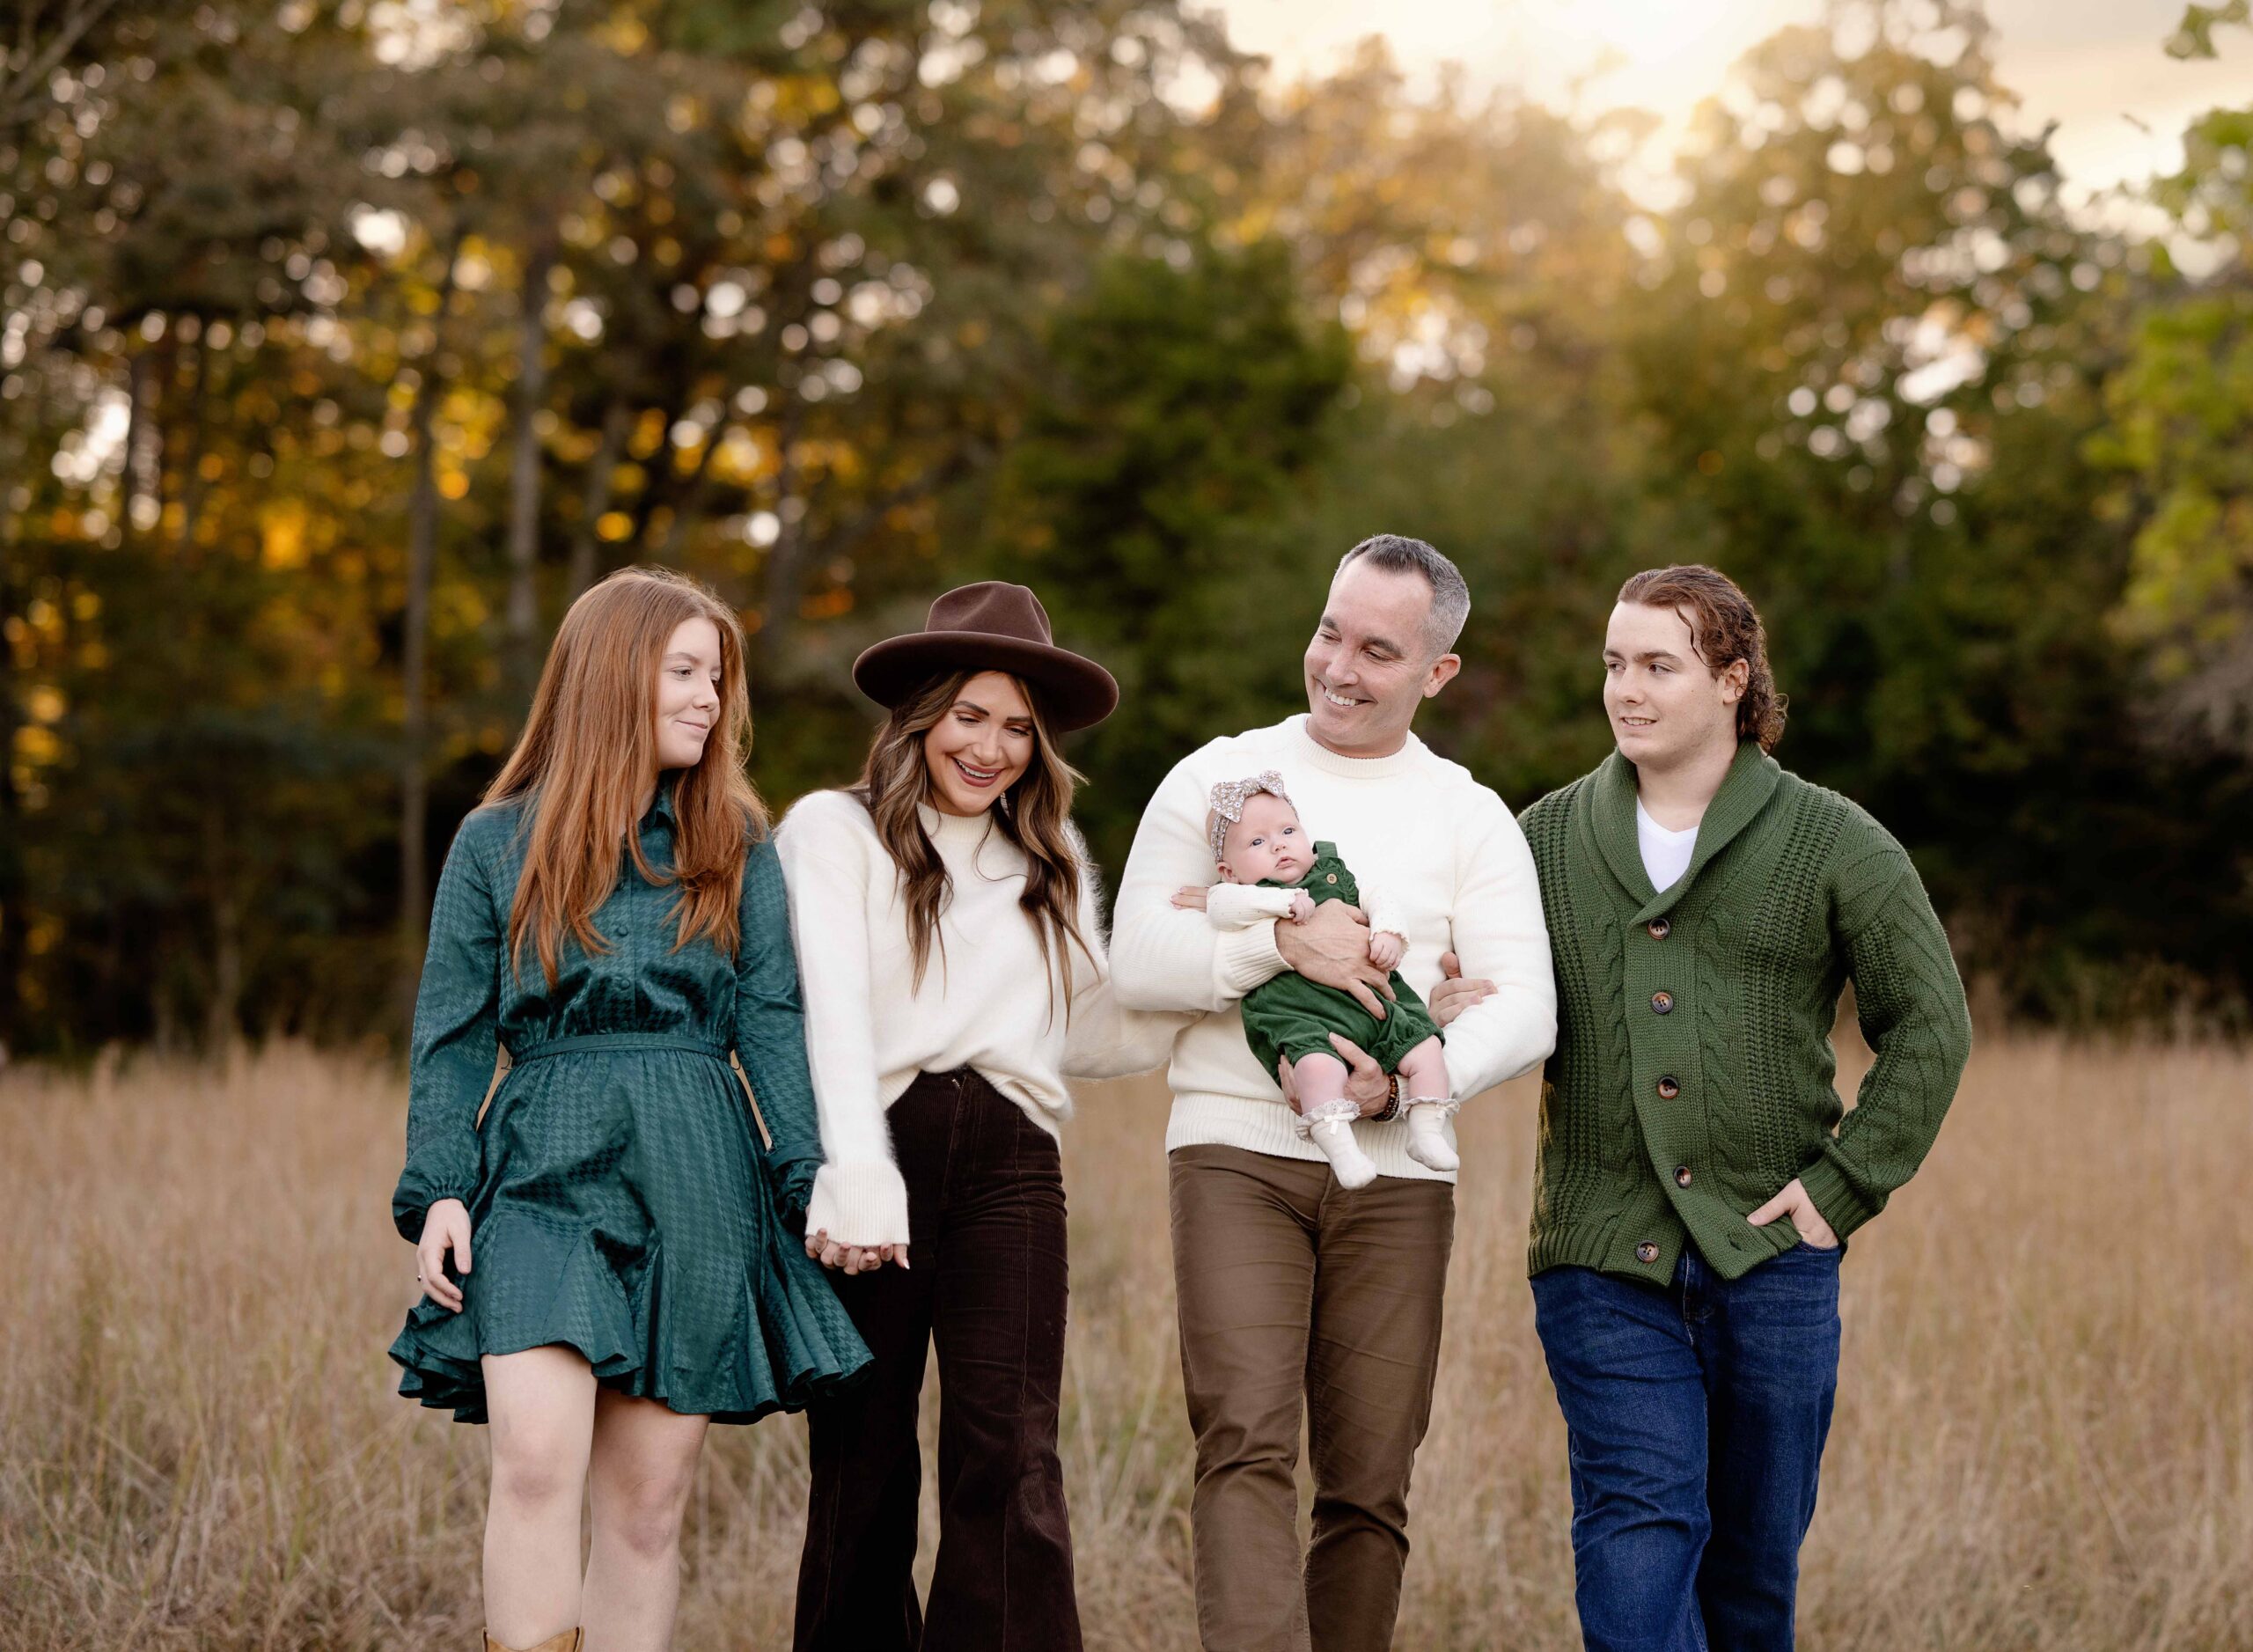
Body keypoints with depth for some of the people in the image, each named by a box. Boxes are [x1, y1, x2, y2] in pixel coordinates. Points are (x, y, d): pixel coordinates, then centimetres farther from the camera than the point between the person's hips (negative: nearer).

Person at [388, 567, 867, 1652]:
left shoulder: (738, 849, 12)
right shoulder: (498, 845, 7)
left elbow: (773, 1022, 7)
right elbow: (452, 1034, 6)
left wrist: (817, 1178, -5)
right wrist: (438, 1193, -5)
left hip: (694, 1190, 2)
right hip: (544, 1170, -2)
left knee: (649, 1502, 2)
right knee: (538, 1460, -20)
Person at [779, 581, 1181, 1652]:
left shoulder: (1052, 864, 21)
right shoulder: (834, 830, 5)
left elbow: (1085, 1038, 21)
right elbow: (835, 1013, -8)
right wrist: (856, 1178, -21)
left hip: (1008, 1163, 3)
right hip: (875, 1158, -3)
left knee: (1010, 1456, -10)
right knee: (863, 1464, 0)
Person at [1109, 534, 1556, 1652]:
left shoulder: (1471, 819, 12)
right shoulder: (1219, 779, 10)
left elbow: (1524, 1009, 1)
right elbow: (1138, 961, 0)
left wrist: (1406, 1082, -15)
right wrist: (1282, 942, -14)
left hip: (1395, 1170, 2)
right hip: (1237, 1151, -2)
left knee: (1369, 1481, 2)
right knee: (1246, 1445, -16)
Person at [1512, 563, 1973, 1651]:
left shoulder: (1833, 845, 3)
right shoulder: (1545, 839, 9)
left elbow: (1930, 1024, 3)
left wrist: (1846, 1186, -4)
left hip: (1771, 1258, 0)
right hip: (1604, 1266, 0)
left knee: (1755, 1554, 9)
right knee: (1636, 1531, -13)